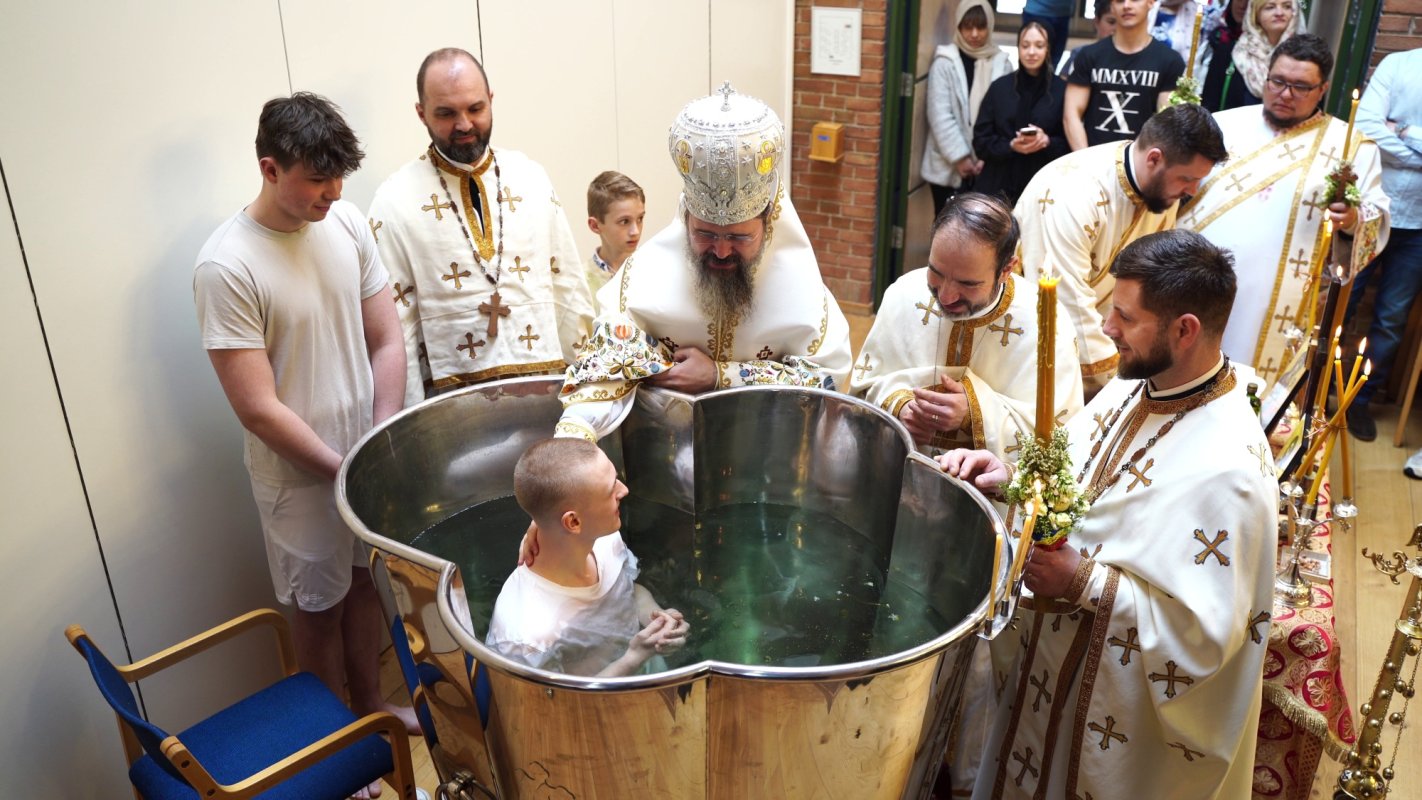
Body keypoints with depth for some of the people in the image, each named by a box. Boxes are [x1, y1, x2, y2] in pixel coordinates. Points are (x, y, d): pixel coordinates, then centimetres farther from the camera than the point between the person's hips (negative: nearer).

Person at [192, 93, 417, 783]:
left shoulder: (348, 224, -5)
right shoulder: (226, 267, -23)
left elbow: (386, 343, -1)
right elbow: (258, 409, -22)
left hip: (367, 455, 5)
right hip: (299, 475, -5)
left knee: (365, 582, 23)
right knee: (320, 609, 14)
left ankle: (372, 704, 46)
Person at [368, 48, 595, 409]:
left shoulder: (531, 177, 6)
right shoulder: (395, 200, -3)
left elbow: (569, 289, 8)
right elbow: (395, 319, -4)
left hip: (546, 379, 3)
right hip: (452, 391, -2)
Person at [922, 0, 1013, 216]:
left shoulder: (1001, 63, 3)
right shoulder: (945, 62, -4)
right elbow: (939, 114, -9)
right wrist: (959, 156, -12)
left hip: (986, 166, 2)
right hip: (949, 165, -2)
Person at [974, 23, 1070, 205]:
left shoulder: (1061, 90, 3)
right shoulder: (999, 87, 7)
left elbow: (1070, 143, 5)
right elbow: (980, 141, 5)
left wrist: (1047, 142, -15)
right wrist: (1010, 146, -12)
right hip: (998, 187, 1)